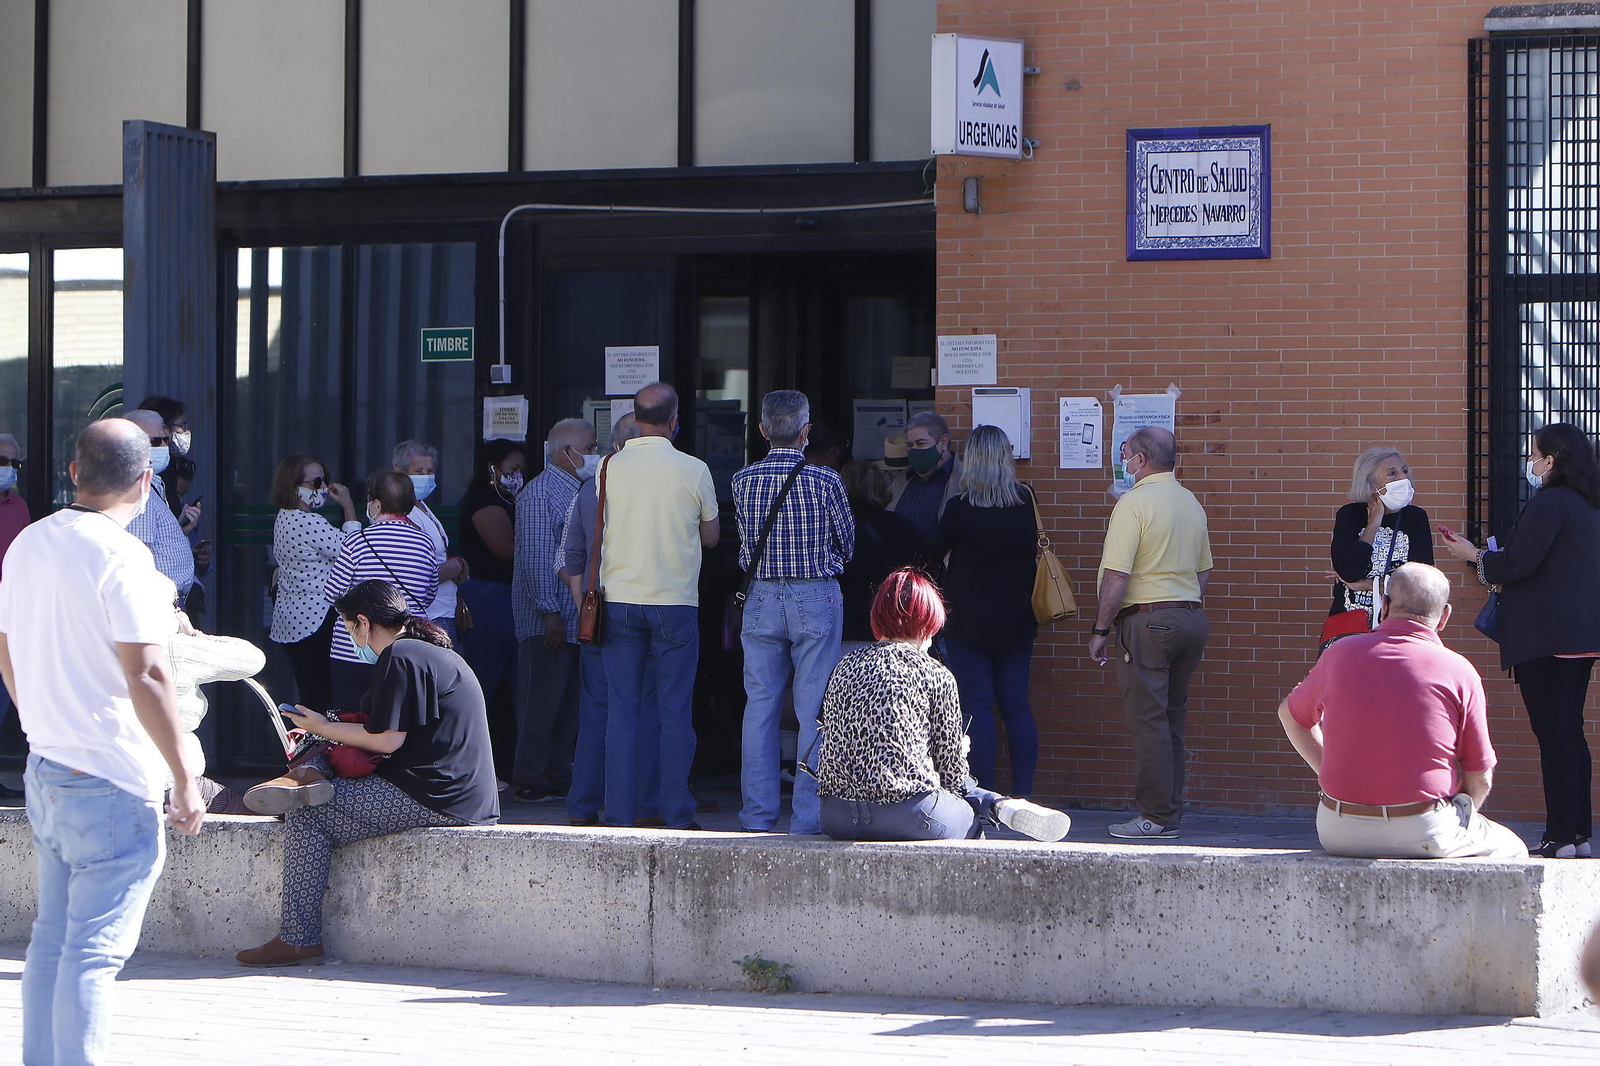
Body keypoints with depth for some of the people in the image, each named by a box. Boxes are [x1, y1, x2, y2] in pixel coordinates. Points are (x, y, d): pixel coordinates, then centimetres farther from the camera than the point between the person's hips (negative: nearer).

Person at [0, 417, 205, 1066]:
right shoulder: (121, 557, -16)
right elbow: (145, 678, -20)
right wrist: (185, 780, -15)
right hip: (111, 781, -8)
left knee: (53, 938, 15)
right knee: (95, 949, -6)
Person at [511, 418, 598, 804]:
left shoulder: (582, 490, 19)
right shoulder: (540, 494, -9)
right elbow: (536, 558, -16)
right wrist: (549, 612, -20)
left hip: (577, 619, 9)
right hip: (549, 621, -9)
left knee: (570, 702, 9)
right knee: (542, 700, -7)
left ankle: (559, 776, 14)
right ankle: (532, 782, -4)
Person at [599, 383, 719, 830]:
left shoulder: (610, 467, -1)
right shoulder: (693, 470, -5)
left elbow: (600, 534, 10)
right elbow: (711, 536, 7)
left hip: (620, 600, 2)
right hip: (675, 600, -2)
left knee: (621, 710, 5)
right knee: (675, 710, 3)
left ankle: (620, 814, 4)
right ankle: (676, 815, 3)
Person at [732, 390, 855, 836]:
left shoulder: (743, 481, -2)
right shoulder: (825, 481, -10)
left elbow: (744, 542, 9)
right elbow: (848, 543, 2)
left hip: (761, 598, 3)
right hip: (816, 599, -3)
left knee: (760, 707, 9)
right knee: (814, 710, 2)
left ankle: (759, 812, 11)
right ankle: (809, 815, 2)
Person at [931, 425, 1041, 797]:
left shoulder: (960, 509, -13)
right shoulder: (1027, 502, -2)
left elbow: (936, 552, 2)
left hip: (970, 623, -4)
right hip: (1017, 623, 4)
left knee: (977, 707, -1)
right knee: (1016, 705, 8)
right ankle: (1023, 792, 7)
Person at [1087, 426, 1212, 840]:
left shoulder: (1134, 503, -12)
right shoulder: (1191, 503, 13)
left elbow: (1117, 575, -15)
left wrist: (1101, 630, -9)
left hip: (1147, 619, -8)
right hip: (1191, 617, 8)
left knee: (1148, 719, -5)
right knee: (1173, 720, 12)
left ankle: (1157, 816, -7)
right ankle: (1171, 810, 14)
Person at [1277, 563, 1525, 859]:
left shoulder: (1341, 653, 2)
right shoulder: (1458, 671, -6)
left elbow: (1290, 715, 21)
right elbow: (1480, 779, -2)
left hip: (1337, 834, 4)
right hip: (1422, 834, -4)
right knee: (1512, 848, 20)